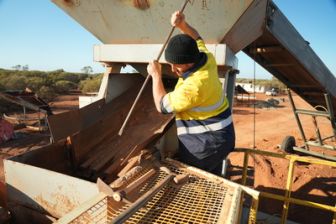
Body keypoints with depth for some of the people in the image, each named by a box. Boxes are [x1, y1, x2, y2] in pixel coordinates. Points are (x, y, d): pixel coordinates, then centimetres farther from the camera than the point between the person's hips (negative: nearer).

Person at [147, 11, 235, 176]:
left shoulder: (194, 86, -29)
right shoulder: (206, 58, -3)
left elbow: (162, 105, -14)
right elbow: (196, 39, 20)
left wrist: (156, 75, -4)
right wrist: (182, 24, 2)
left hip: (206, 143, -9)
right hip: (219, 137, 10)